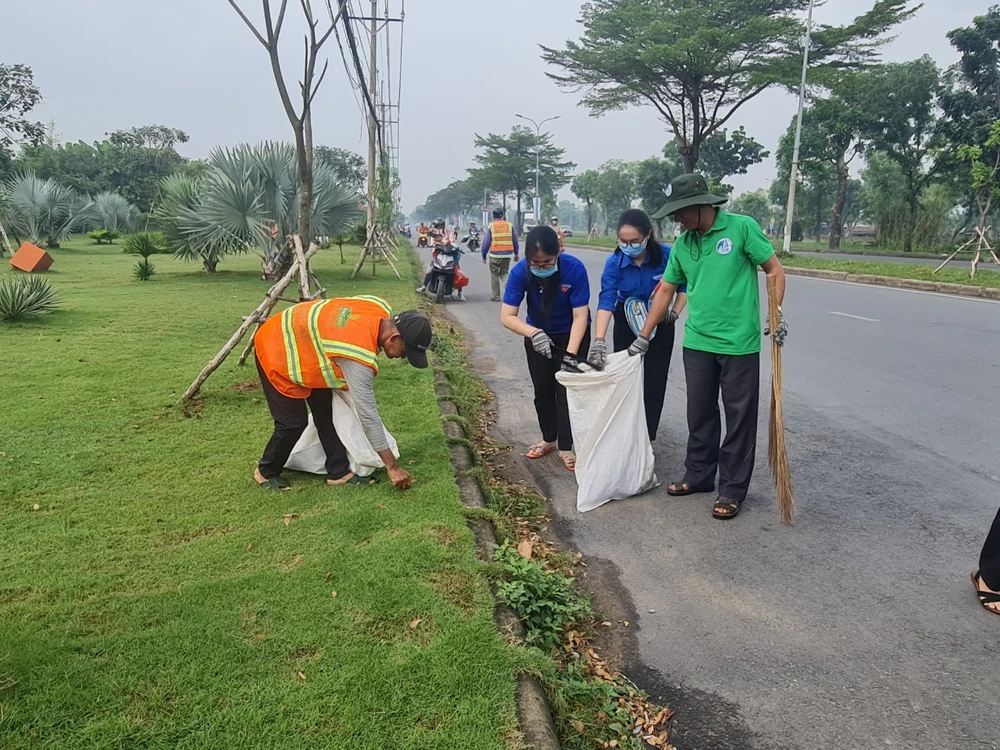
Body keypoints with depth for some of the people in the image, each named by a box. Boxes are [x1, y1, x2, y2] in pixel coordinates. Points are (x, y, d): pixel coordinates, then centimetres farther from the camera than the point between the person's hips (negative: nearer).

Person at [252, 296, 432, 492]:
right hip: (276, 352, -9)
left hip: (298, 339, 9)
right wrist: (393, 467, -23)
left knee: (327, 413, 6)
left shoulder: (381, 310, -14)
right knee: (293, 423, -4)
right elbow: (368, 414, -31)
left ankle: (339, 472, 15)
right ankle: (266, 472, 21)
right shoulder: (360, 357, -36)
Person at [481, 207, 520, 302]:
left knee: (494, 275, 11)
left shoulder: (491, 226, -3)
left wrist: (484, 255, 6)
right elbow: (515, 241, 7)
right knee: (504, 274, 16)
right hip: (507, 255, 2)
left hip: (495, 255, -2)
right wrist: (516, 254, 16)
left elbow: (486, 242, -3)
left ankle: (495, 296, 15)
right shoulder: (510, 225, 3)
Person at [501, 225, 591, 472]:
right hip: (537, 335, 3)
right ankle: (549, 439, 32)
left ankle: (566, 447, 10)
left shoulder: (574, 268, -31)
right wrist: (534, 333, -45)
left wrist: (570, 354, -39)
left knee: (566, 389, -4)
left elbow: (580, 316, -29)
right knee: (543, 390, 12)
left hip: (571, 335, -2)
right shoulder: (520, 272, -27)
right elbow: (507, 316, -28)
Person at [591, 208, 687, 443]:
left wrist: (675, 313, -16)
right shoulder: (614, 263, -22)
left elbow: (684, 286, -4)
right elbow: (606, 301, -32)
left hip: (660, 325, 0)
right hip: (626, 324, 1)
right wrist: (599, 340, -43)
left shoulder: (667, 255, -23)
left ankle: (646, 439, 15)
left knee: (654, 382, 3)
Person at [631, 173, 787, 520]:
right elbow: (665, 291, 14)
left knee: (740, 417, 5)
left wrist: (777, 313, -14)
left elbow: (775, 270, -2)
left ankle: (732, 489, 16)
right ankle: (699, 475, 30)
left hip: (740, 343, -5)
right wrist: (643, 337, 14)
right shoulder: (682, 243, 8)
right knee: (700, 413, 14)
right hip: (697, 343, 5)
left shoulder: (742, 227, -7)